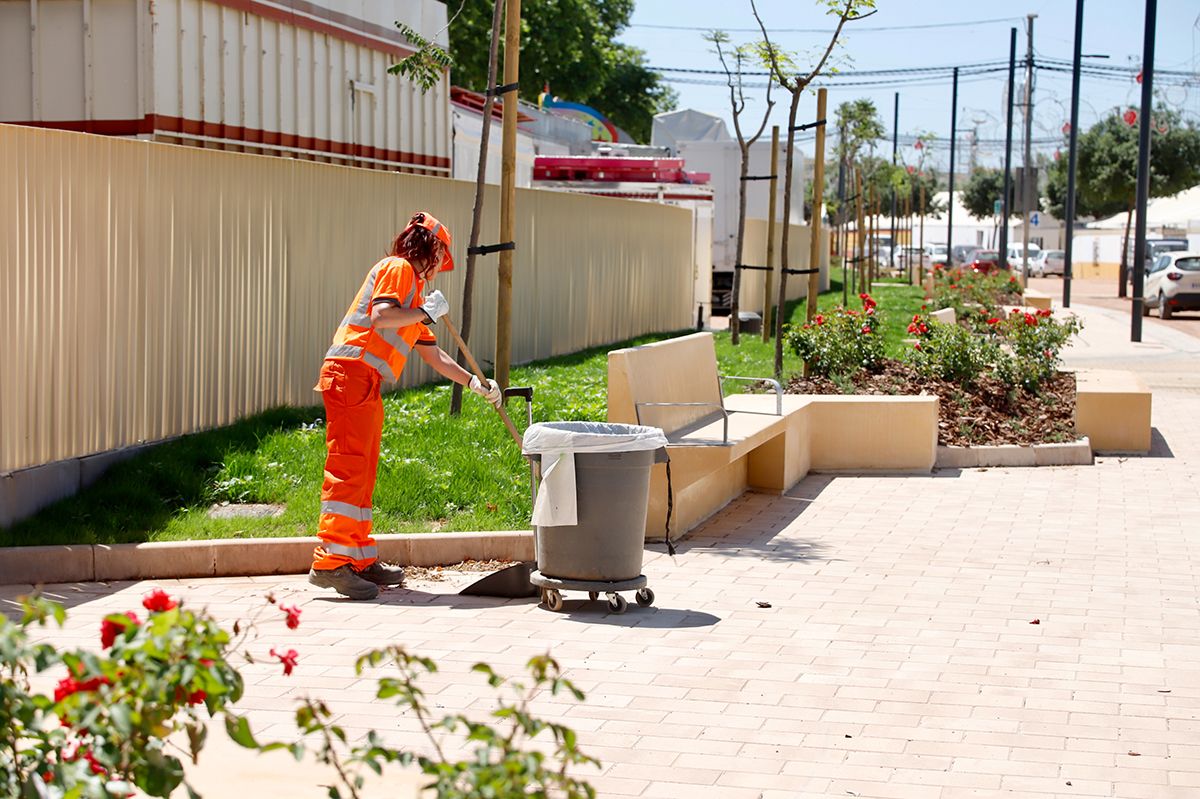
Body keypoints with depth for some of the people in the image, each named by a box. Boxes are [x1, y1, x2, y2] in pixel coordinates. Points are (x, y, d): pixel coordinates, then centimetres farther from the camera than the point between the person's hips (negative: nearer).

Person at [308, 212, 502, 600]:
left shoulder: (416, 289, 28)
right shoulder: (398, 268, -1)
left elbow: (433, 354, 32)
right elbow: (380, 316, -20)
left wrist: (474, 382, 28)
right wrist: (427, 312, -8)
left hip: (366, 386, 10)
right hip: (351, 374, -10)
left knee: (362, 472, 11)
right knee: (348, 468, -15)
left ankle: (360, 560, 16)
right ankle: (330, 563, -19)